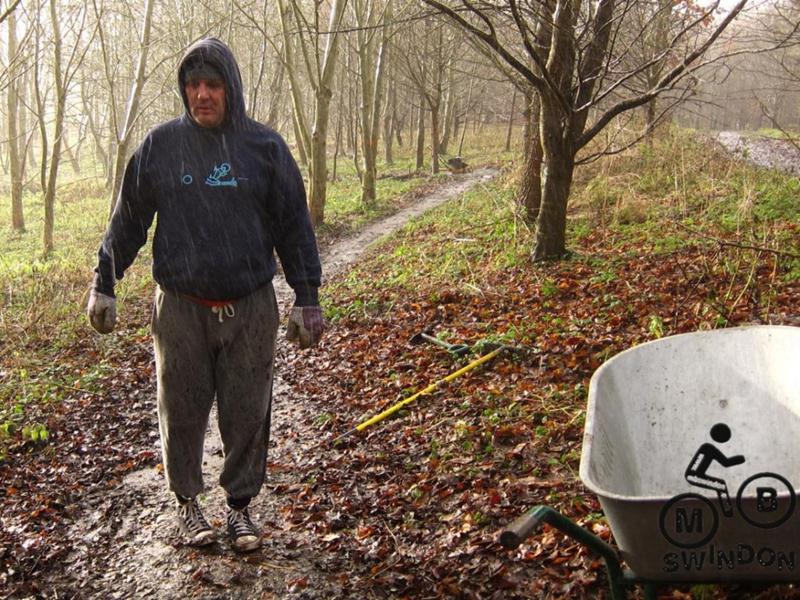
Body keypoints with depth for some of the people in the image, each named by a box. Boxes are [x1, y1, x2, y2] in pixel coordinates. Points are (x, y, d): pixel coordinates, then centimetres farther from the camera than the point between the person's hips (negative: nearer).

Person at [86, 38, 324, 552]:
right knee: (183, 411, 9)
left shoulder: (265, 146, 2)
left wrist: (307, 298, 2)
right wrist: (104, 285, 10)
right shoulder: (161, 144, 2)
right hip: (181, 308, 0)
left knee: (248, 413, 6)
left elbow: (294, 226, 4)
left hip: (250, 307, 0)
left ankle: (241, 503, 24)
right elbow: (128, 219, 9)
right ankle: (187, 500, 29)